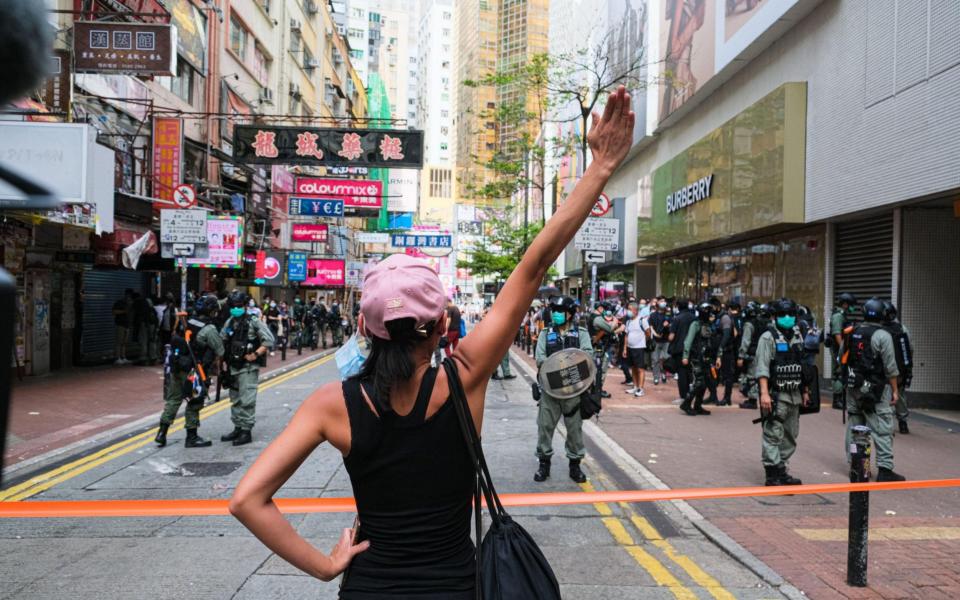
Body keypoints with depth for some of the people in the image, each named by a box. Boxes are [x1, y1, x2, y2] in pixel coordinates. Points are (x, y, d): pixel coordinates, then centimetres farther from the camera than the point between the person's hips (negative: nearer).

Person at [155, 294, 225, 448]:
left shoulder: (188, 323, 6)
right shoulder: (209, 329, -15)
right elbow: (220, 352, -10)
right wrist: (209, 363, 10)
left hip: (176, 368, 7)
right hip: (192, 372, -7)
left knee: (173, 400, 15)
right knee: (194, 404, 5)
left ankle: (162, 433, 17)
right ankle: (191, 438, 14)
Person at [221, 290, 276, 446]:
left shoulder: (254, 322, -9)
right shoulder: (229, 322, 9)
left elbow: (269, 340, -13)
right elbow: (222, 341, 18)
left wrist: (255, 354, -18)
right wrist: (223, 358, 7)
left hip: (249, 367, -7)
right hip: (233, 367, 7)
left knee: (247, 400, -7)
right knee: (235, 400, 15)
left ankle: (247, 431, -1)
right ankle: (237, 428, 25)